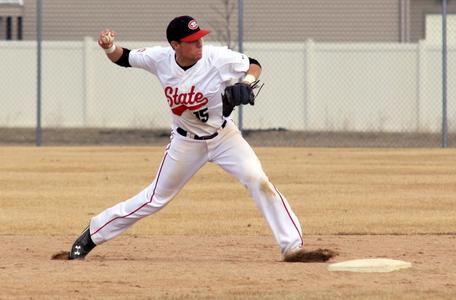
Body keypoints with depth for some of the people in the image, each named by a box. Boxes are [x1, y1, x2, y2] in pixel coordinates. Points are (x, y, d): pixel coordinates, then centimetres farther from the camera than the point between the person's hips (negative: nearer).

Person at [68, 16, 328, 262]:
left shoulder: (218, 58, -22)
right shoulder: (160, 59, -16)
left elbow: (254, 65, -7)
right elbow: (124, 58, -2)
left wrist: (248, 82, -28)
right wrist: (110, 47, -23)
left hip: (224, 136, -1)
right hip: (186, 142, 1)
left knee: (258, 180, -22)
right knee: (155, 198, 7)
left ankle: (292, 245, -18)